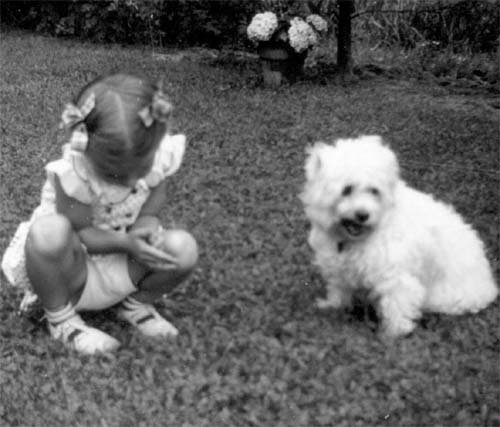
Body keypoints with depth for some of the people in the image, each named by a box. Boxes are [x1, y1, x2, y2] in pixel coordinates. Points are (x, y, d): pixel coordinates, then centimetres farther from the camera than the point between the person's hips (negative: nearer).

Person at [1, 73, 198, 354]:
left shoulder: (160, 153, -19)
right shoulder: (74, 172, -31)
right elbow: (78, 235, -23)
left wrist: (147, 219, -20)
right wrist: (124, 242, -37)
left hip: (121, 267, 4)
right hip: (74, 267, -4)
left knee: (184, 249, -23)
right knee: (50, 231, -39)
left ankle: (136, 304, 8)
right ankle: (61, 319, -11)